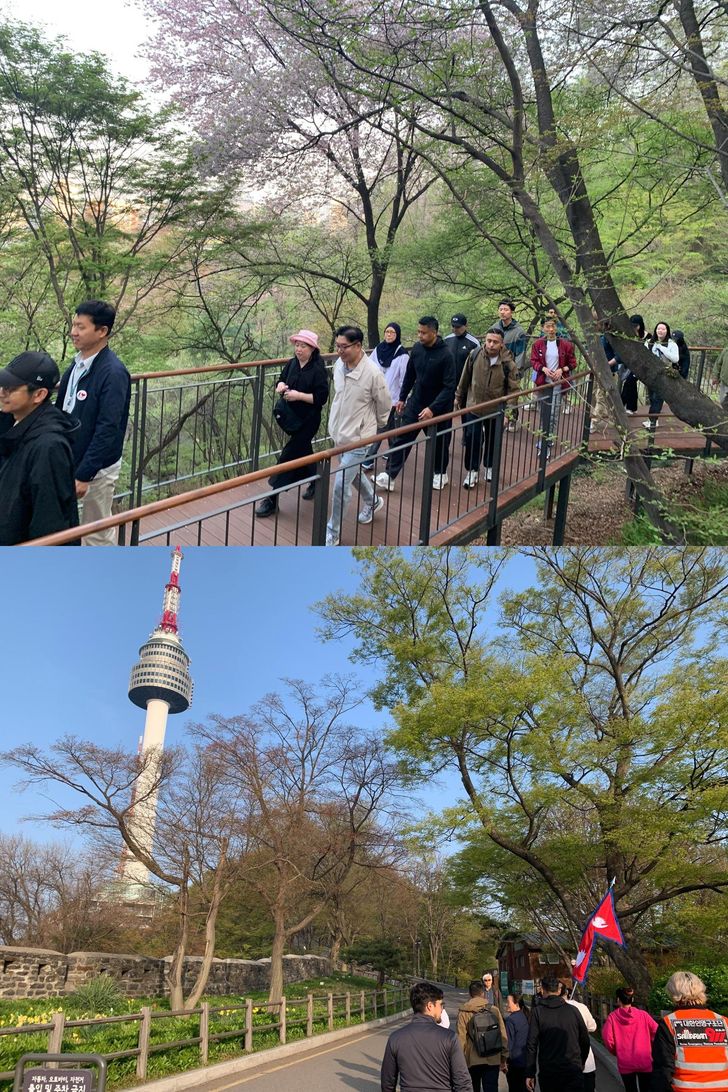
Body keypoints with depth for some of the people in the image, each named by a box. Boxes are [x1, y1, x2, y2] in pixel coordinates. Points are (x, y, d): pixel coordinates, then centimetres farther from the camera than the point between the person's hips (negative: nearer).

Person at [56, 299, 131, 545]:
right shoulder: (79, 364, 4)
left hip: (97, 468, -8)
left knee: (98, 533, 7)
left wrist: (84, 474, -23)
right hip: (71, 460, 8)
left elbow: (108, 430, -24)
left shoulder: (113, 373, -21)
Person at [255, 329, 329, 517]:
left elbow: (321, 398, -18)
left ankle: (273, 498, -3)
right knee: (303, 451, 21)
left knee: (288, 455, -7)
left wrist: (299, 395, -24)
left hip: (308, 420, -7)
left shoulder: (318, 369, -16)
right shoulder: (292, 364, 3)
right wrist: (281, 386, -9)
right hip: (292, 417, 7)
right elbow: (282, 380, 14)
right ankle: (315, 482, 43)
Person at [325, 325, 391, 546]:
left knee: (340, 485, -6)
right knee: (354, 474, 27)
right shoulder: (338, 365, -5)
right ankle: (372, 501, 55)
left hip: (358, 438, -7)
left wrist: (378, 426, 7)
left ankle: (333, 532, 9)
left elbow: (384, 405, -9)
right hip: (339, 433, 7)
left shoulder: (372, 373, -24)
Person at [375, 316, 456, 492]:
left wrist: (433, 408, -28)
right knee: (402, 438, -2)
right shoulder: (416, 348, -5)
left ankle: (441, 473, 34)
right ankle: (390, 475, 0)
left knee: (439, 442, 13)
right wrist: (402, 398, 13)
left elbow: (449, 387, -21)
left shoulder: (445, 356, -20)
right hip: (415, 402, 4)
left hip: (437, 406, -4)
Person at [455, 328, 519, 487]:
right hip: (473, 406, 0)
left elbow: (513, 389, -12)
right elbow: (465, 378, 2)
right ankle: (472, 471, 13)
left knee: (492, 441, 16)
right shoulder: (474, 355, -12)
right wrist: (458, 397, 10)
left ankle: (490, 467, 38)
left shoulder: (508, 364, -17)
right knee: (472, 439, -1)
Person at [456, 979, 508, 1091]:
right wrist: (504, 1058, 9)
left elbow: (461, 1038, -9)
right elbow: (503, 1036, 0)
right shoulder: (494, 1009, -3)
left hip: (472, 1061, 0)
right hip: (492, 1060, 1)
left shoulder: (464, 1012, -7)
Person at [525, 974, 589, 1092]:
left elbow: (531, 1044, -7)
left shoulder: (538, 1011, -2)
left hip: (548, 1073, -1)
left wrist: (530, 1074, -2)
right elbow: (585, 1041, 9)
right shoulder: (572, 1010, 4)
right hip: (573, 1073, 1)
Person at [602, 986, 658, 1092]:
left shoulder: (612, 1017, -7)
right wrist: (648, 1045, 11)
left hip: (625, 1063, 0)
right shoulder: (643, 1014, -5)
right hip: (645, 1061, 1)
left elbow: (607, 1039, -13)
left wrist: (615, 1051, 6)